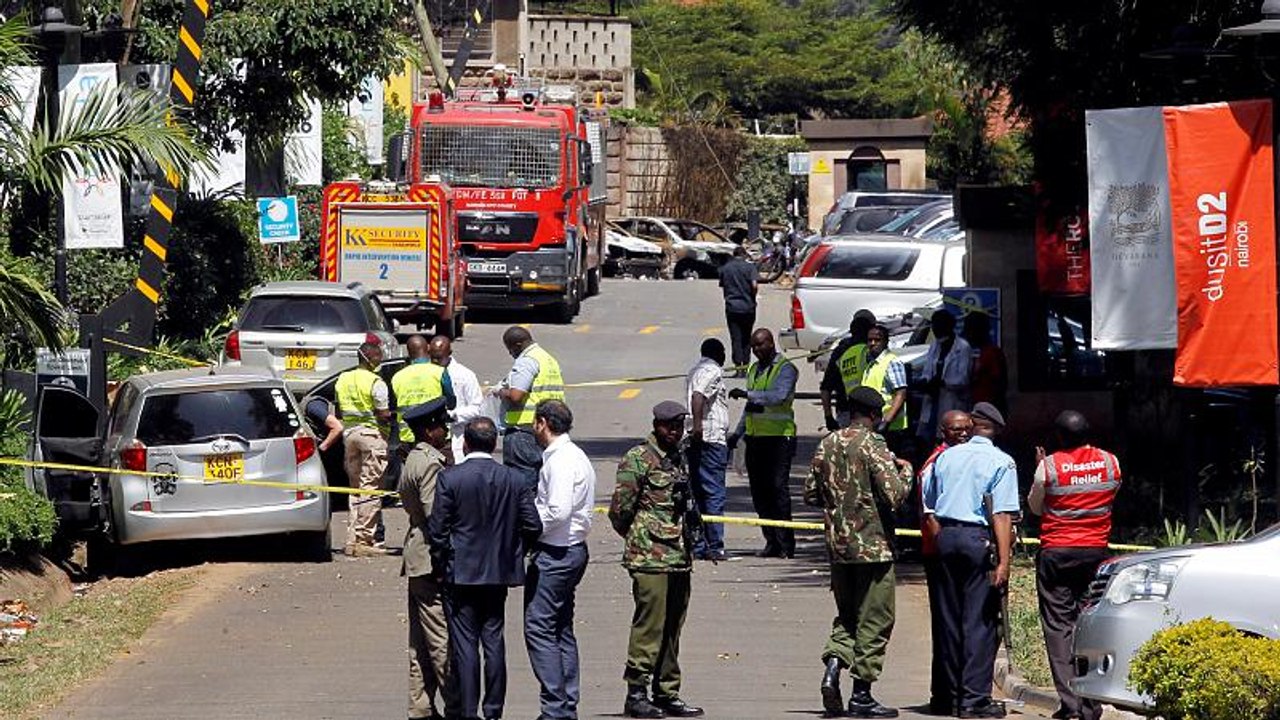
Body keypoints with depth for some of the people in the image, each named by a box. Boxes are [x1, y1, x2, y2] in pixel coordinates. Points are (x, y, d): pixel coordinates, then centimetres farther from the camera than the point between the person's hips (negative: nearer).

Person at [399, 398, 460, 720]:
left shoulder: (411, 461, 16)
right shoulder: (430, 464, -15)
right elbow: (436, 515, -19)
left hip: (416, 559, 10)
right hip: (432, 559, -10)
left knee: (421, 641, 11)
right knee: (443, 639, -8)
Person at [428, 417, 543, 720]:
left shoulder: (450, 478, -11)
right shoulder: (515, 480, -2)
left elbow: (437, 528, -11)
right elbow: (533, 526, -1)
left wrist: (441, 566, 2)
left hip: (461, 573, -3)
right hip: (499, 572, 3)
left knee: (464, 642, 0)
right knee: (494, 640, 10)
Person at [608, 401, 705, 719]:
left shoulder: (679, 458, 17)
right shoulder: (638, 459, -7)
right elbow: (620, 509, -8)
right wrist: (638, 539, 4)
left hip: (679, 558, 8)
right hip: (650, 559, -8)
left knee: (672, 628, 10)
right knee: (649, 626, -8)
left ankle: (667, 694, 15)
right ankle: (636, 693, -5)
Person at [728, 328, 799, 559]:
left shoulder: (785, 369, -6)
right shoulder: (754, 369, 19)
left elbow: (779, 395, -24)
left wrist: (747, 394, -28)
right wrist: (737, 434, 23)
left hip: (779, 436, -8)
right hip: (755, 436, 8)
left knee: (779, 488, -10)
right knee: (759, 491, 5)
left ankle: (785, 544, -9)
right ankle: (771, 542, 11)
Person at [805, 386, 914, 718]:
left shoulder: (827, 445, 6)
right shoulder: (872, 445, -13)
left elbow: (811, 495, 11)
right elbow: (895, 495, -18)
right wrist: (905, 471, 1)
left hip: (838, 545, 6)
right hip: (873, 546, -6)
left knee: (846, 616, 19)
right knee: (873, 620, 3)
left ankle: (832, 667, -5)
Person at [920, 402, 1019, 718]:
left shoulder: (945, 457, 11)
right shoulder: (1001, 463, -5)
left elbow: (929, 508, 17)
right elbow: (1002, 515, -12)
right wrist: (1004, 561, -15)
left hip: (946, 538, 5)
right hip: (979, 538, -5)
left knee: (951, 619, 11)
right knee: (980, 621, -3)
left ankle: (955, 693, 15)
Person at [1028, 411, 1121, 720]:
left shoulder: (1049, 466, -9)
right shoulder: (1109, 462, 0)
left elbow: (1035, 506, 6)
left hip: (1056, 552, -3)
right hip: (1096, 552, 3)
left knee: (1059, 625, 0)